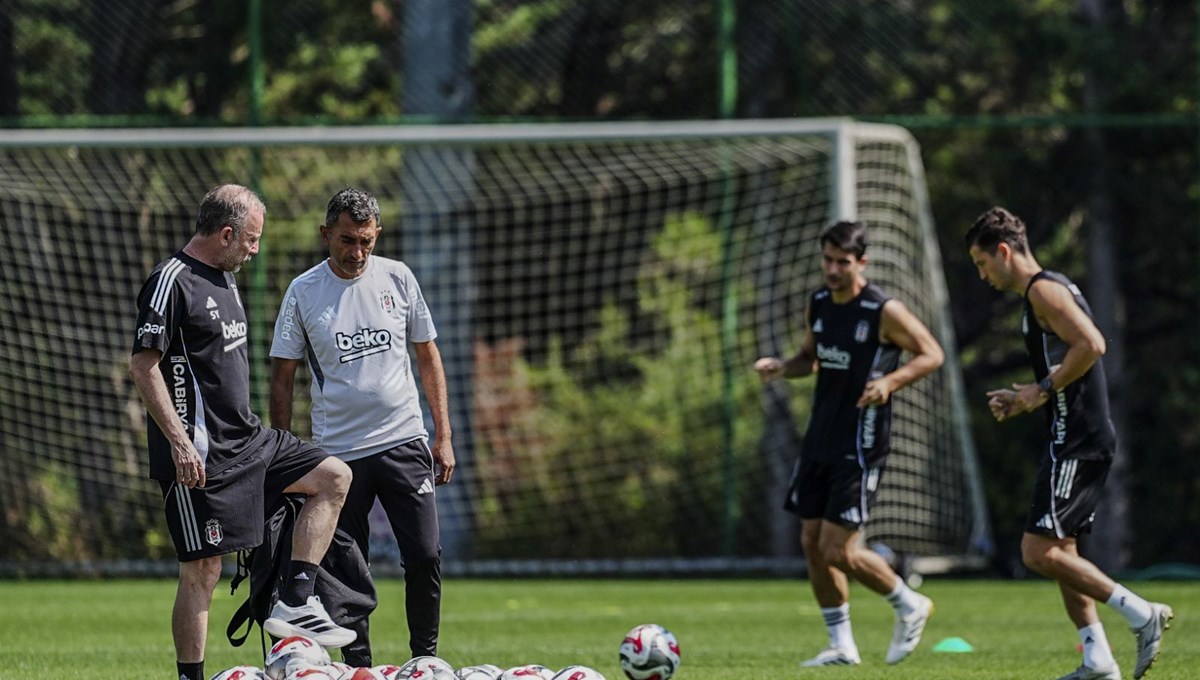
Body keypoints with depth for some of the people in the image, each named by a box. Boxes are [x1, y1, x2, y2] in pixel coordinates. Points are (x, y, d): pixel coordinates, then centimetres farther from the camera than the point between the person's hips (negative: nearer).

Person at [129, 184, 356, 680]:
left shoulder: (224, 279, 15)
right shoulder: (172, 282, -14)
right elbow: (143, 366, -19)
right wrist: (180, 443, -23)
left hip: (244, 440, 10)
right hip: (199, 455, -10)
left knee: (334, 478, 7)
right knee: (202, 571, -7)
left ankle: (294, 605, 4)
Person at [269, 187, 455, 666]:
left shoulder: (397, 277, 4)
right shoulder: (304, 293, -1)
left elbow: (428, 357, 11)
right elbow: (282, 379, 4)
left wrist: (444, 437, 7)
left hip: (404, 441, 1)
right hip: (338, 452, -1)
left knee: (425, 558, -6)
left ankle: (425, 658, 7)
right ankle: (358, 666, 12)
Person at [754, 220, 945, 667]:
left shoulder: (884, 312, -15)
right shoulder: (818, 304, 6)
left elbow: (931, 354, -8)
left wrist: (890, 382, -25)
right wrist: (781, 367, -1)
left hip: (859, 445, -8)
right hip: (820, 437, 8)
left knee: (839, 551, -10)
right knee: (812, 543, 6)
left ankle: (910, 607, 14)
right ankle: (842, 646, 17)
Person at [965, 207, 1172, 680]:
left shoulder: (1044, 290, -11)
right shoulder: (1046, 292, 21)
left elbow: (1092, 344, -24)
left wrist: (1043, 390, -15)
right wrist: (1022, 403, 16)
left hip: (1076, 441, -11)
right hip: (1083, 439, 11)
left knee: (1039, 552, -12)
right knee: (1060, 552, 11)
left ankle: (1142, 615, -12)